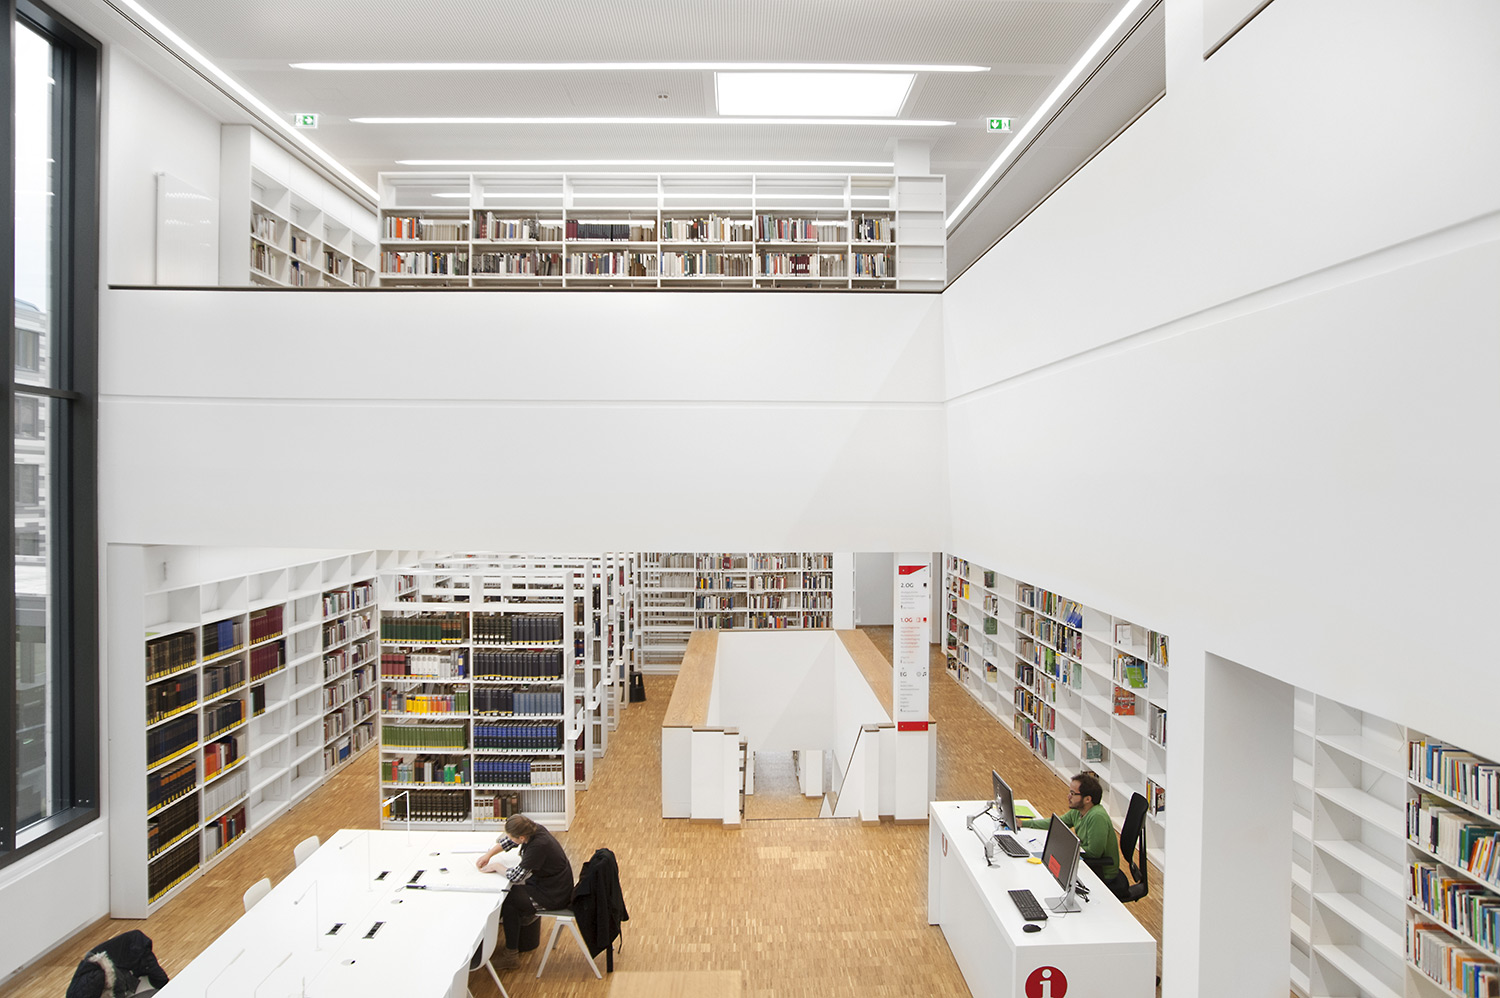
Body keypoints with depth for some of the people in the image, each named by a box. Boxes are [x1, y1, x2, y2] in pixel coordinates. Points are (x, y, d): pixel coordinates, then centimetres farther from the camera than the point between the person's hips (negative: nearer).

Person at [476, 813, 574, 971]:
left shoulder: (538, 846, -33)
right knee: (507, 889, 14)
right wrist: (489, 854, 5)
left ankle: (512, 956, 8)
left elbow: (516, 876, -24)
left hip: (554, 895, -9)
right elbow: (508, 841, 13)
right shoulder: (534, 830, -9)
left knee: (508, 899, -4)